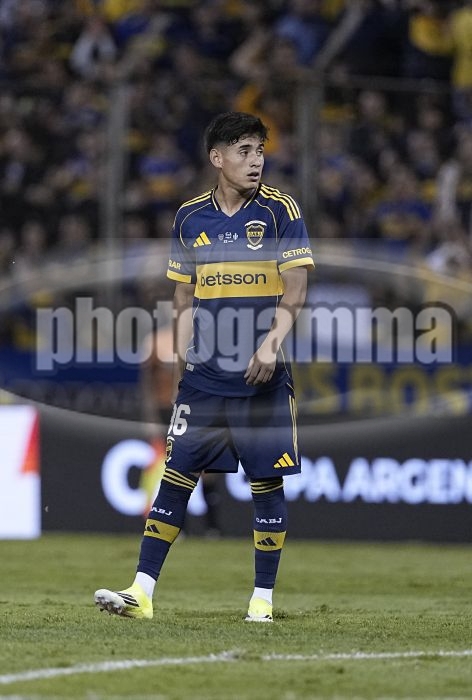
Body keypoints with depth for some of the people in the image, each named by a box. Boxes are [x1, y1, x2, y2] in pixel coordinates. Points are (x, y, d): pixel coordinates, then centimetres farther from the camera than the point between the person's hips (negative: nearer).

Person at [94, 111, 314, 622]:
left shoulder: (280, 210, -1)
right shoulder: (190, 217, 8)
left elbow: (294, 294, -5)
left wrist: (272, 344, -19)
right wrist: (182, 359, 8)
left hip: (263, 380, -3)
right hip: (202, 378, 3)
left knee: (266, 483, 0)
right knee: (176, 476, -1)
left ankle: (263, 597, 9)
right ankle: (141, 592, -1)